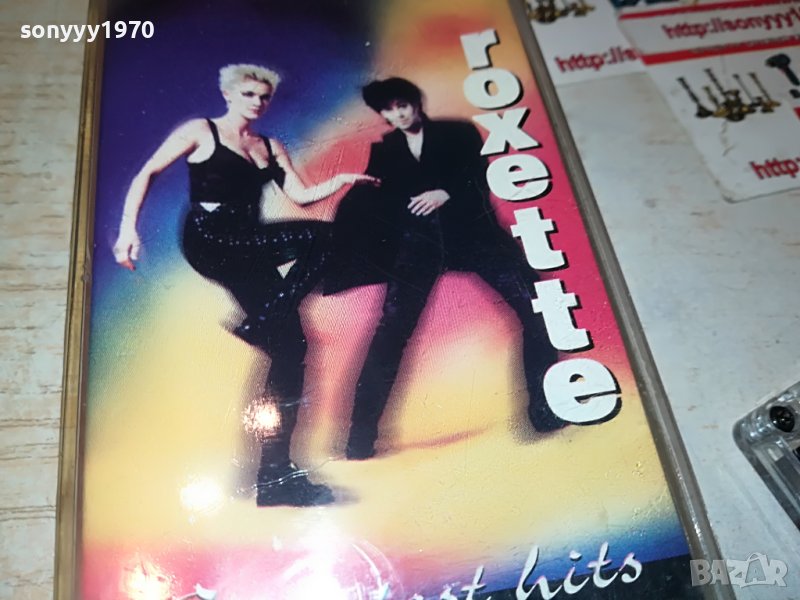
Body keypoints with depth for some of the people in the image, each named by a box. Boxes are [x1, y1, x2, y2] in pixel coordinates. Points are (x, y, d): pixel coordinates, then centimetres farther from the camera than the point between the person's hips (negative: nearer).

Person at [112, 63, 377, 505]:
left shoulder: (271, 148, 21)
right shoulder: (201, 131, 6)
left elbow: (302, 195, 12)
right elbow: (147, 174, 1)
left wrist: (342, 180, -6)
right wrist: (129, 227, -12)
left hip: (246, 249, 6)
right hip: (209, 240, -6)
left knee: (289, 347, -7)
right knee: (320, 236, -22)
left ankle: (276, 473, -1)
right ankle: (258, 324, -14)